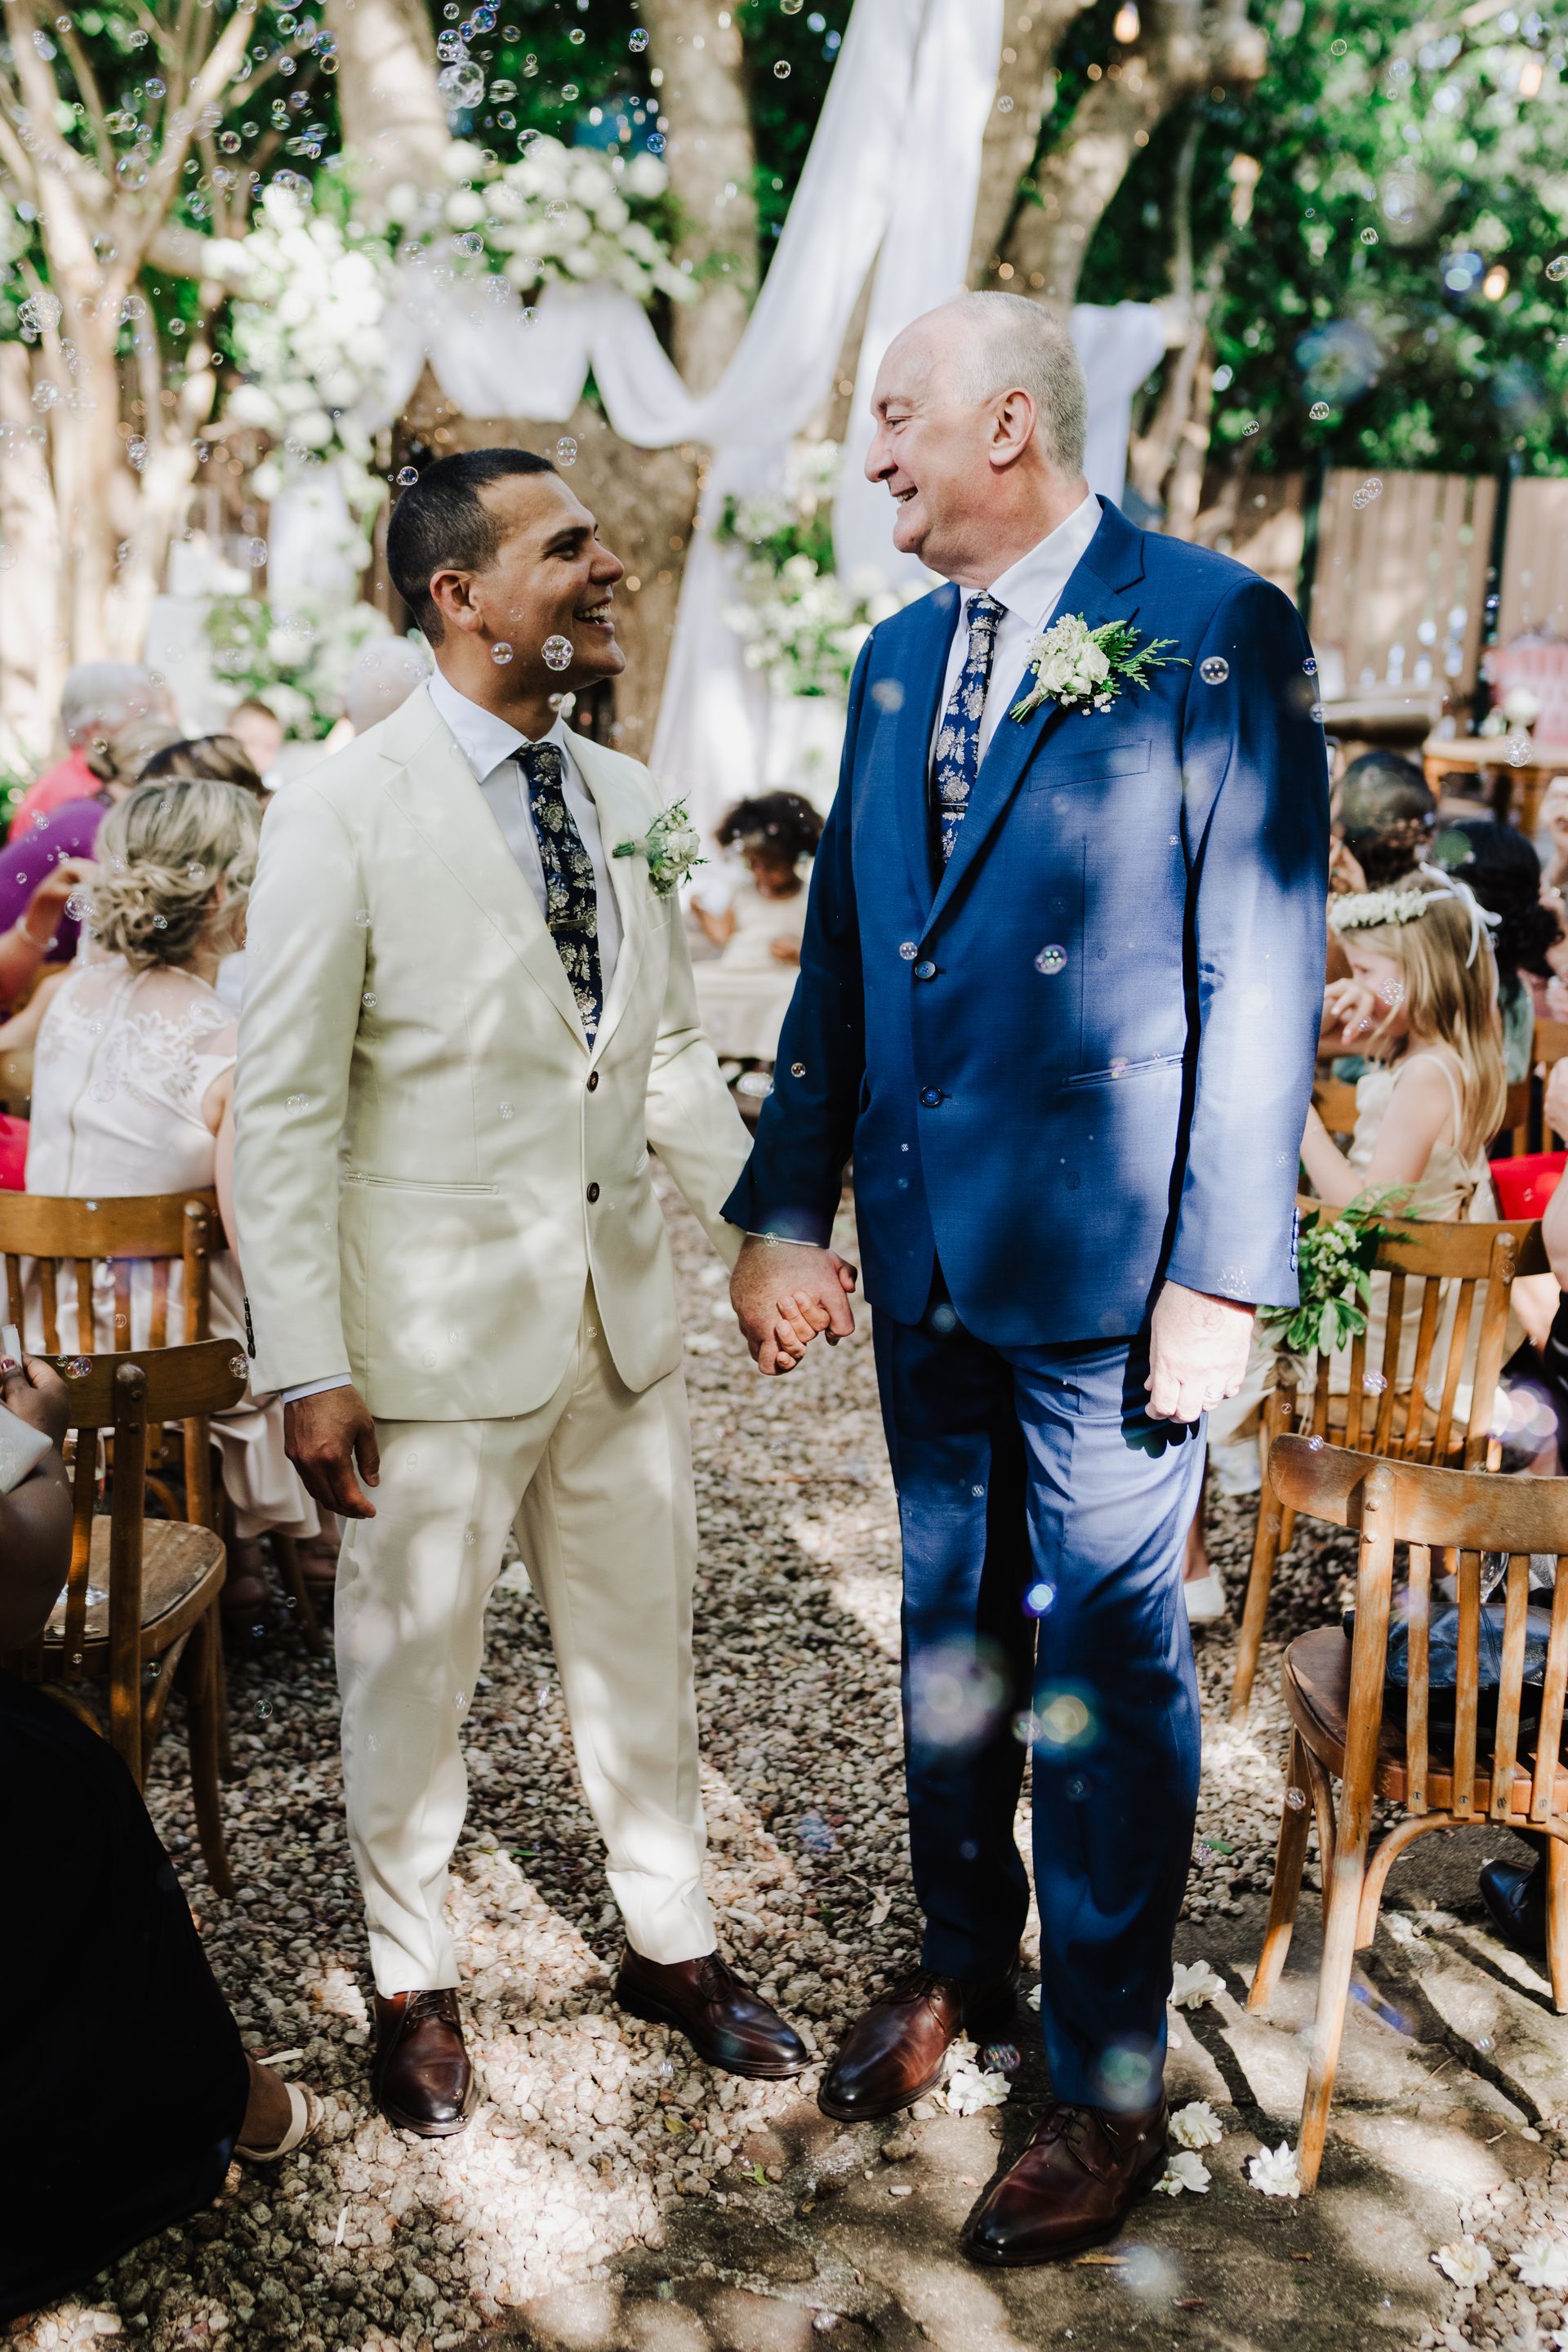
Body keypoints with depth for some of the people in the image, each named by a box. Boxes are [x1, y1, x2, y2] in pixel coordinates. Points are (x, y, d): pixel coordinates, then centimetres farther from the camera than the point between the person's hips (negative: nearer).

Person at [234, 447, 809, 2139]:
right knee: (414, 1677, 12)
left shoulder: (622, 799, 7)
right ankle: (411, 1984, 35)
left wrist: (764, 1231, 7)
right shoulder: (342, 815, -12)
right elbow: (283, 1112, -13)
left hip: (620, 1316, 6)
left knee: (641, 1652, 18)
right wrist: (308, 1369, -16)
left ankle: (668, 1944, 39)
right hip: (437, 1333, -5)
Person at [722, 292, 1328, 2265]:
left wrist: (1225, 1270, -15)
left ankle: (1110, 2081, 21)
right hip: (924, 1238, 6)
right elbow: (841, 950, 12)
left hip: (1105, 1251, -6)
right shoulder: (900, 656, 11)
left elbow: (1263, 968, -12)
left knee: (1103, 1657, 5)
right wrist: (785, 1207, 9)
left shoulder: (1218, 629, -9)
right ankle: (962, 1957, 39)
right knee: (949, 1623, 19)